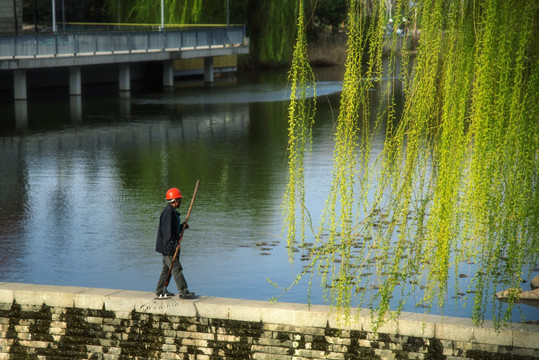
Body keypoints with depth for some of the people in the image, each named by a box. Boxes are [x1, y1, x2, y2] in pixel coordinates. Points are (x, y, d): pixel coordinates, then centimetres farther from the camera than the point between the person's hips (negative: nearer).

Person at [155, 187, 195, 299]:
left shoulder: (173, 212, 15)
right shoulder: (168, 212, -19)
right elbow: (167, 231, -24)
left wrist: (182, 226, 6)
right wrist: (174, 244, -26)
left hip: (168, 247, 11)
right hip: (167, 247, -11)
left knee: (166, 268, 15)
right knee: (176, 269, -8)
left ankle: (160, 291, 20)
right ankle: (183, 292, -7)